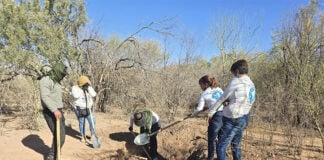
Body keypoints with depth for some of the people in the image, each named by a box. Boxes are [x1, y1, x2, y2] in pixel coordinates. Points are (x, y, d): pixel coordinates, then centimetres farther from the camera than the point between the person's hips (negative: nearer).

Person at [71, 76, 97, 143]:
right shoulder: (75, 88, -7)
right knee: (81, 122, 2)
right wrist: (82, 90, -24)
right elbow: (75, 96, -25)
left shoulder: (89, 88, 2)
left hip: (88, 108, 3)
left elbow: (93, 94, -14)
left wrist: (89, 87, -19)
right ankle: (83, 136, 20)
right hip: (79, 108, -2)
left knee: (92, 121, -1)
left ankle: (93, 135, 20)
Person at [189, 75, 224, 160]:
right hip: (225, 115, 6)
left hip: (216, 117, -6)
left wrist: (192, 115, 17)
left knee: (211, 139, 10)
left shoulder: (204, 94, 0)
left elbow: (199, 109, -1)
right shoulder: (219, 90, 13)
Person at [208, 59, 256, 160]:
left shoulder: (236, 81, -9)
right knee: (236, 146, 20)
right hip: (244, 119, 8)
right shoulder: (252, 85, 12)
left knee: (221, 147, -4)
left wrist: (211, 112, 2)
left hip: (232, 119, -8)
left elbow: (222, 98, -6)